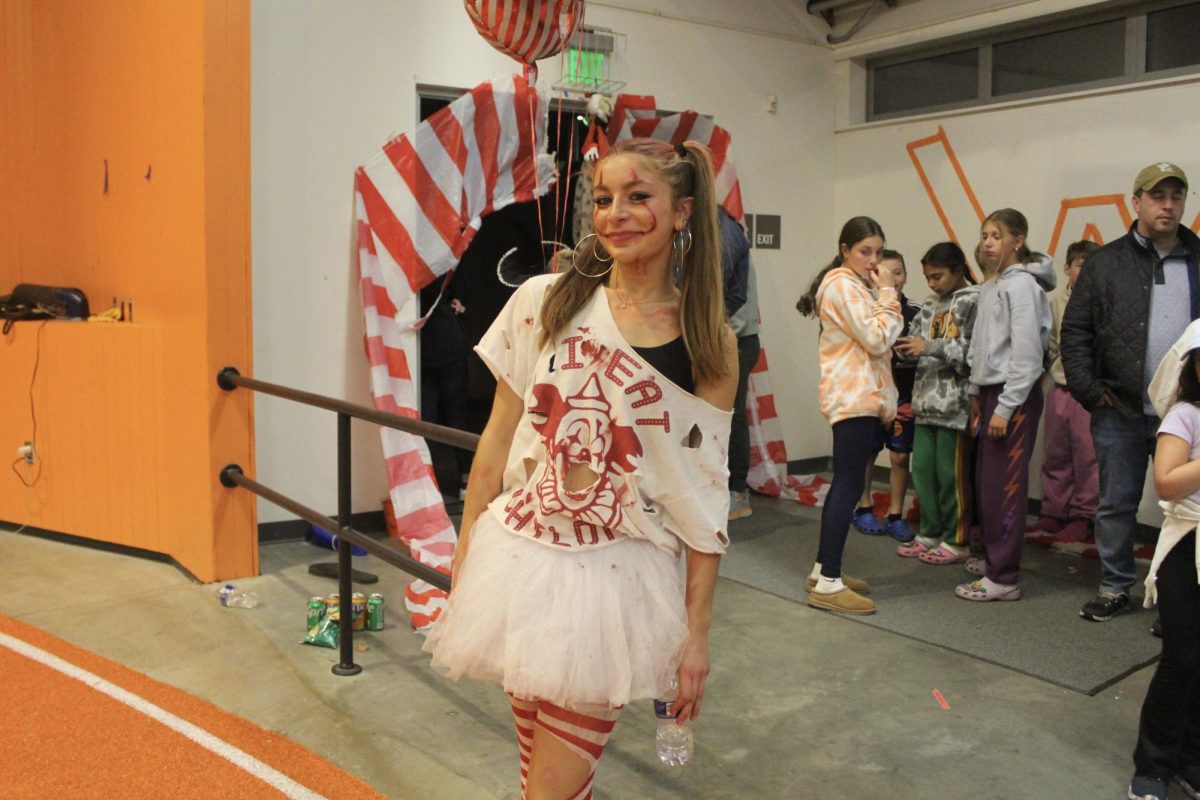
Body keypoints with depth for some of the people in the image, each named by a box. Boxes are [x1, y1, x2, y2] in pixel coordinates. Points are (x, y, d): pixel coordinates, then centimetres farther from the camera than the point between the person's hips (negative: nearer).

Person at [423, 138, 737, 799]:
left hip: (620, 578, -2)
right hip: (520, 562, 2)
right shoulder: (543, 302, -1)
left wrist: (697, 631, 0)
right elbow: (499, 435, 5)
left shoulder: (710, 344, -3)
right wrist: (464, 552, 7)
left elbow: (706, 496, -1)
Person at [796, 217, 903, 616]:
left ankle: (824, 570, 19)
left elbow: (883, 338, 17)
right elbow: (877, 339, -18)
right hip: (851, 398, -10)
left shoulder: (859, 285, 19)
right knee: (849, 486, -11)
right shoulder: (842, 285, -12)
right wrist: (888, 293, -11)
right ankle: (828, 583, -9)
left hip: (861, 396, 10)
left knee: (845, 483, 12)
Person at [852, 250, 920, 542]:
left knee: (900, 456, 5)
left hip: (904, 396, 2)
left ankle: (895, 515, 18)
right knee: (867, 452, 9)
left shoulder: (915, 312, 1)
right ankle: (864, 509, 26)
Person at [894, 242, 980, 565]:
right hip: (927, 400, 7)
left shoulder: (974, 303, -7)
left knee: (952, 474, 0)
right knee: (922, 469, 10)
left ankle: (957, 542, 13)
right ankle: (930, 534, 23)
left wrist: (931, 347, -21)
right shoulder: (931, 307, 15)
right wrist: (906, 348, -7)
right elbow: (919, 346, 15)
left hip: (956, 402, -7)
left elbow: (974, 351, -16)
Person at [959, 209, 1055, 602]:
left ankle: (1004, 578, 2)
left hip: (1014, 396, -9)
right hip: (990, 392, 9)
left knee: (1003, 487, -5)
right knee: (986, 485, 12)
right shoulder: (991, 285, 15)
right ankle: (995, 560, 24)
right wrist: (976, 393, 17)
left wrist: (1005, 407, -18)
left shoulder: (1022, 285, -12)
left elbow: (1027, 352, -17)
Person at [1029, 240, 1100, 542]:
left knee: (1088, 456, -2)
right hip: (1060, 389, 5)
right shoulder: (1056, 302, 7)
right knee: (1055, 455, 12)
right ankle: (1053, 511, 23)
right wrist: (1055, 369, 3)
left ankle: (1083, 517, 10)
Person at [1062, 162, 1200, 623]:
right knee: (1116, 505, 10)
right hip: (1120, 412, 0)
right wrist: (1088, 390, -5)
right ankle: (1115, 588, 24)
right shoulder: (1107, 262, 3)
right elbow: (1075, 331, 2)